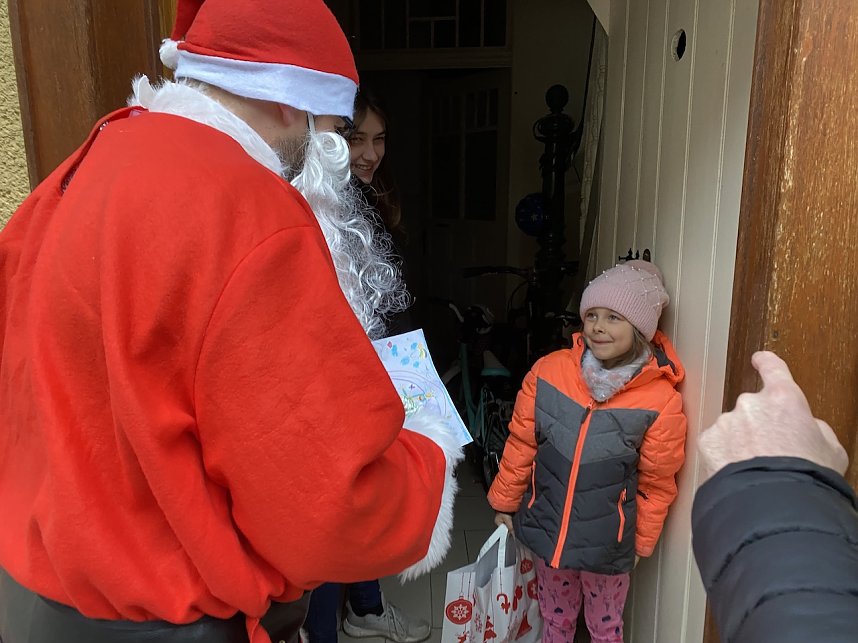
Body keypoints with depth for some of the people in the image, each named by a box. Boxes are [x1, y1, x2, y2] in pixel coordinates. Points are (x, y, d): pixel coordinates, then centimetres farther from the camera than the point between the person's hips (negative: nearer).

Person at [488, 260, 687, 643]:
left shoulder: (661, 399, -19)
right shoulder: (548, 370, -14)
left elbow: (656, 485, -7)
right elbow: (521, 444, -3)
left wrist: (641, 543, 2)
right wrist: (504, 503, 5)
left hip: (607, 543, -2)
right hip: (546, 528, 2)